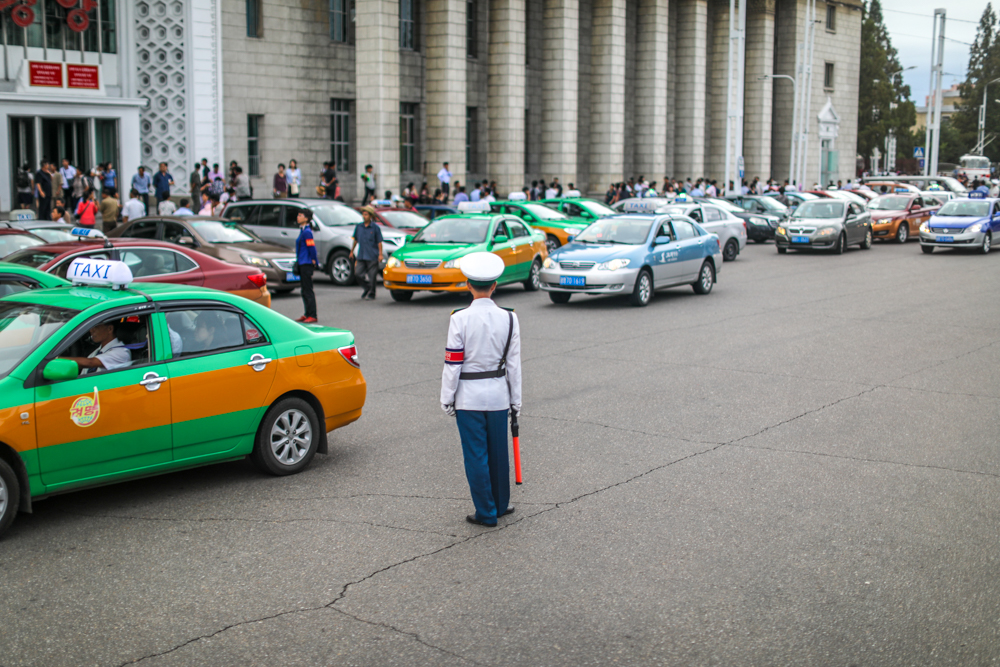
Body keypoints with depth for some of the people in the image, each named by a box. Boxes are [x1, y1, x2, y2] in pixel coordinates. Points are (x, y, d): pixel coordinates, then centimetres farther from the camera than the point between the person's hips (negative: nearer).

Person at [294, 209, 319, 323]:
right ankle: (307, 314, 20)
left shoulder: (307, 232, -16)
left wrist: (313, 261, -17)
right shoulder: (303, 231, 14)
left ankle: (312, 316, -4)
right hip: (303, 264, 10)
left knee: (308, 290, -7)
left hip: (307, 264, -10)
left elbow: (311, 247, -20)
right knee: (304, 290, 14)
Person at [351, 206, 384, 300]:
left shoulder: (375, 228, -4)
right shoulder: (358, 226, 8)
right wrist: (352, 252, 22)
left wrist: (380, 254, -10)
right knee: (358, 273, -2)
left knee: (372, 276, -1)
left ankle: (371, 295, 11)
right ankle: (367, 288, 21)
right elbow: (355, 240, 19)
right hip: (361, 256, 4)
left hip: (372, 257, -4)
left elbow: (379, 242, -4)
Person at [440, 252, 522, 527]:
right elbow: (513, 363, 2)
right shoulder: (509, 318, -2)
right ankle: (501, 504, 31)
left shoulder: (460, 319, -12)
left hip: (468, 395, -3)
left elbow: (452, 363, -10)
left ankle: (486, 512, 13)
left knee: (476, 455, 6)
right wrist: (515, 400, 10)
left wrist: (447, 398, -1)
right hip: (498, 394, 3)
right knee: (498, 452, 16)